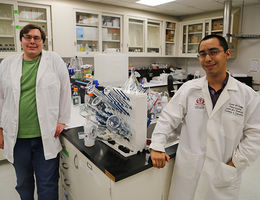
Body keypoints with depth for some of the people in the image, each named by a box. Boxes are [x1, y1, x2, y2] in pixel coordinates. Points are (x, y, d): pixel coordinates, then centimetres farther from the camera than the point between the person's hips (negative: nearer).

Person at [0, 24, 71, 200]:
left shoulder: (55, 61, 1)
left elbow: (65, 92, 1)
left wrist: (62, 120, -1)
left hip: (47, 136, -2)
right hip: (16, 137, 3)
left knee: (48, 185, 7)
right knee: (23, 183, 20)